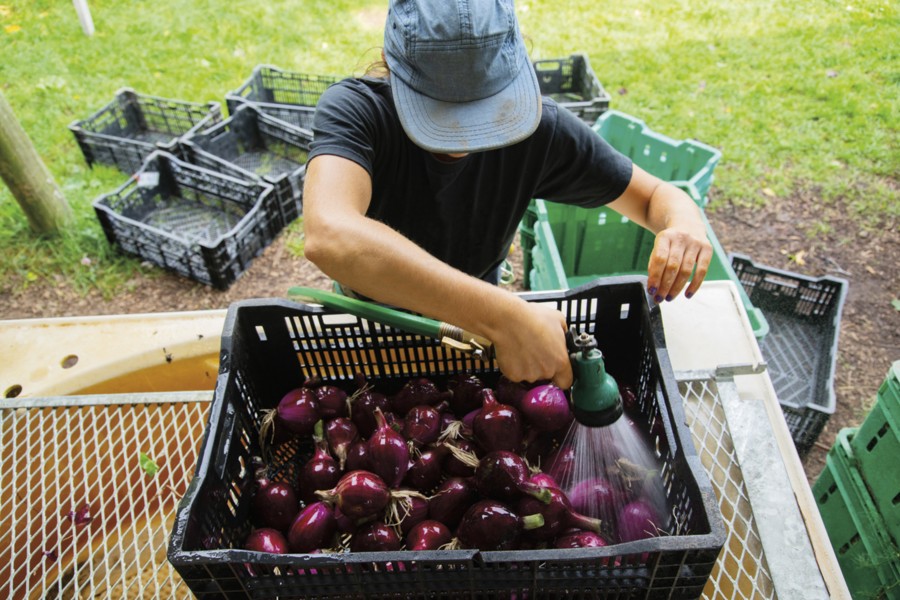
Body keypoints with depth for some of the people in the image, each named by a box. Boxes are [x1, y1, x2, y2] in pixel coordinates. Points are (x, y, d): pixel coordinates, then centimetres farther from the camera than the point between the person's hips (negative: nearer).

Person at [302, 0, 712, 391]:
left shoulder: (537, 126, -24)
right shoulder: (353, 110, -32)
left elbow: (654, 196, -11)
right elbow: (328, 237, -53)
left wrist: (684, 222, -36)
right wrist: (506, 317, -58)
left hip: (472, 322, 3)